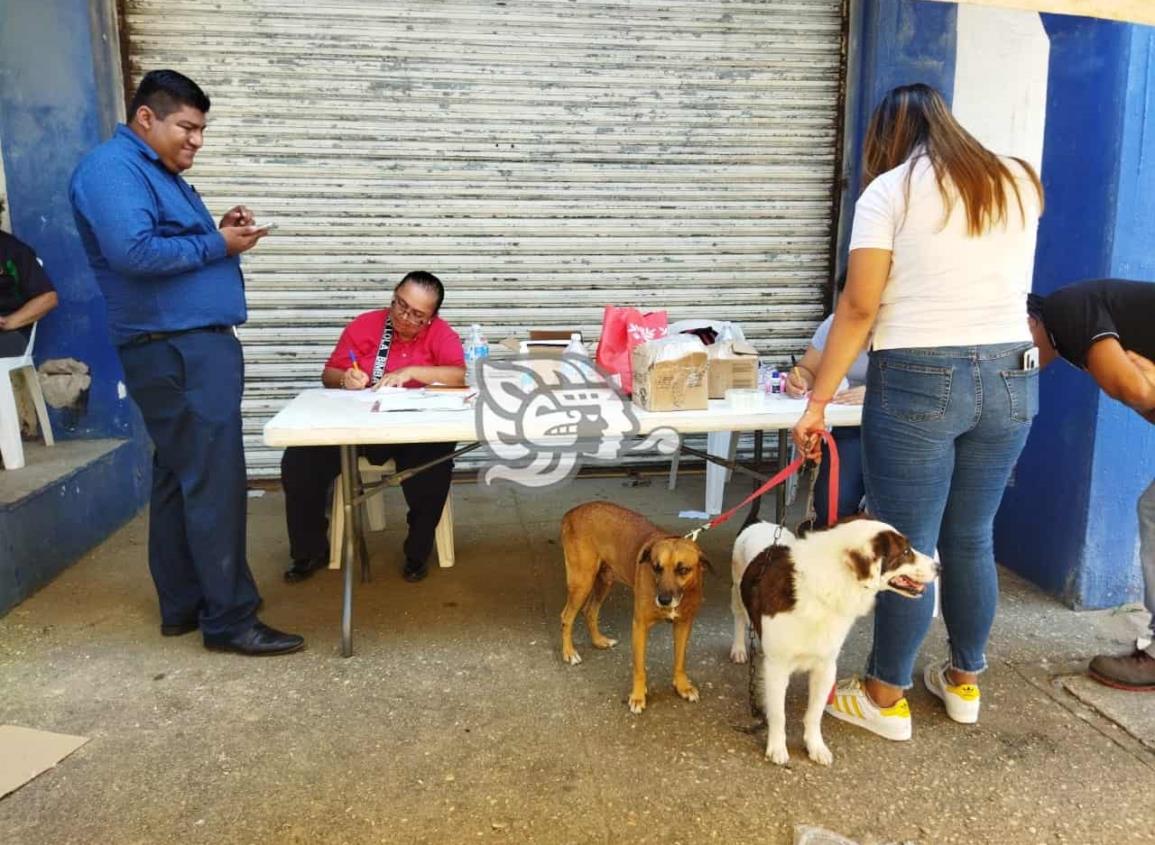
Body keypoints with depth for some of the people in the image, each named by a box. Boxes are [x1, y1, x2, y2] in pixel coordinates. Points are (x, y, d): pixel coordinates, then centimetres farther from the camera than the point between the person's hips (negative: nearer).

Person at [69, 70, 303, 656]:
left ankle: (183, 605, 20)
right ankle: (228, 619, -4)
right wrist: (217, 245, -14)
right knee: (214, 481, -10)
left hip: (193, 344, 11)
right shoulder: (112, 167, -10)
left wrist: (219, 233, 5)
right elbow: (133, 251, -24)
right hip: (176, 350, -11)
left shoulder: (160, 173, 22)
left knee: (181, 477, 12)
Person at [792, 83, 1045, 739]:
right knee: (973, 539, 17)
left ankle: (885, 698, 18)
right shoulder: (1019, 181, 12)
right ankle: (965, 681, 33)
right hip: (1011, 379, 5)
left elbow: (859, 306, -10)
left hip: (919, 381, -5)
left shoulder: (889, 192, -3)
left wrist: (818, 402, -7)